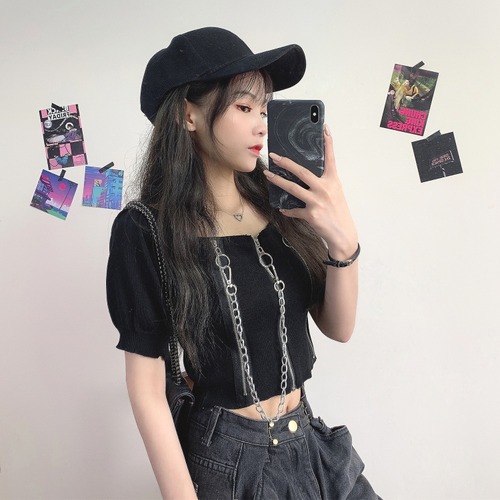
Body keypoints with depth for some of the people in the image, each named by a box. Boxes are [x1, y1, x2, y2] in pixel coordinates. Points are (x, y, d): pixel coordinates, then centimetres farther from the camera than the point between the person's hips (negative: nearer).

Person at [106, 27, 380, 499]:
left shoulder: (279, 203, -5)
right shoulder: (146, 230, -17)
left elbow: (338, 328, -3)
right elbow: (147, 387, -13)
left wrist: (342, 239, -19)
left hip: (310, 442, 5)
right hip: (227, 459, -4)